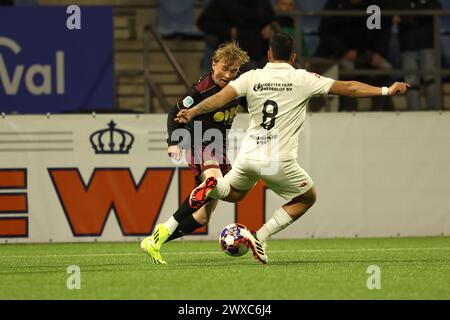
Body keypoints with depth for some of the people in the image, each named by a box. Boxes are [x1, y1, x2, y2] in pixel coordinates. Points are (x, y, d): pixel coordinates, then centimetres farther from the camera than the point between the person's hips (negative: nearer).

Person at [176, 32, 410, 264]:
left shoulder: (252, 77, 3)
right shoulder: (302, 79, -2)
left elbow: (220, 98, -10)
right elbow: (348, 88, -1)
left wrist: (192, 112, -6)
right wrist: (386, 90, 4)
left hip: (248, 156, 4)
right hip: (279, 162, -3)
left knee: (235, 193, 31)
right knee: (307, 198, 20)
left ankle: (213, 188, -6)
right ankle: (259, 237, 6)